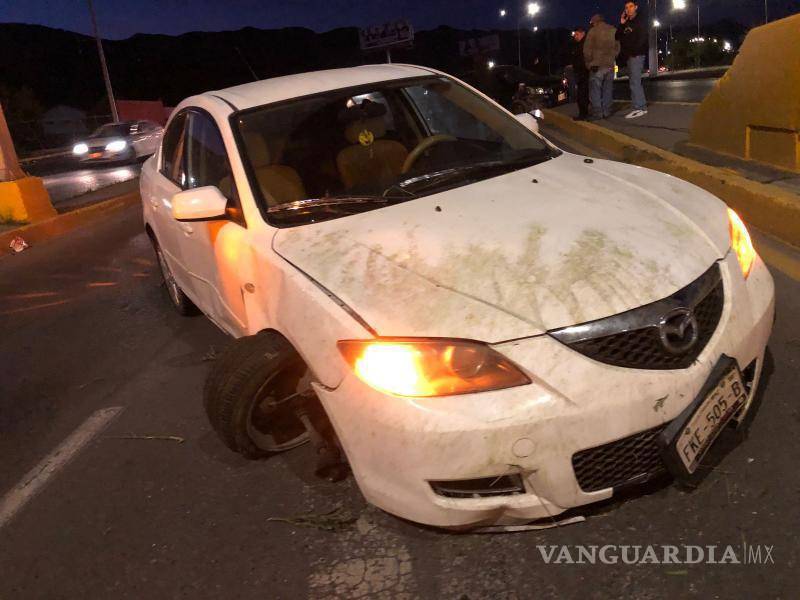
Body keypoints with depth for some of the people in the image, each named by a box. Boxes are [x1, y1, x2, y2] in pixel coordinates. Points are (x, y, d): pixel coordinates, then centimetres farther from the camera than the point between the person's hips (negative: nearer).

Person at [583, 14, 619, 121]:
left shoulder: (593, 31, -5)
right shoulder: (613, 31, 9)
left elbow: (587, 49, -8)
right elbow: (617, 47, 11)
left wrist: (588, 62, 3)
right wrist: (612, 58, 18)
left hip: (597, 65, -5)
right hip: (610, 65, 5)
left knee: (595, 89, -3)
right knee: (608, 89, 10)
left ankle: (597, 113, -9)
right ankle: (607, 112, 11)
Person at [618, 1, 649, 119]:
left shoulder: (641, 20, -2)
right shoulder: (627, 23, 19)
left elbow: (642, 37, -11)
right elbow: (618, 37, 12)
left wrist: (634, 51, -16)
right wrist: (621, 24, 1)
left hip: (637, 55, -9)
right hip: (629, 56, 9)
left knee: (634, 82, -15)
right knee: (635, 82, 10)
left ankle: (637, 108, -18)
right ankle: (642, 107, 15)